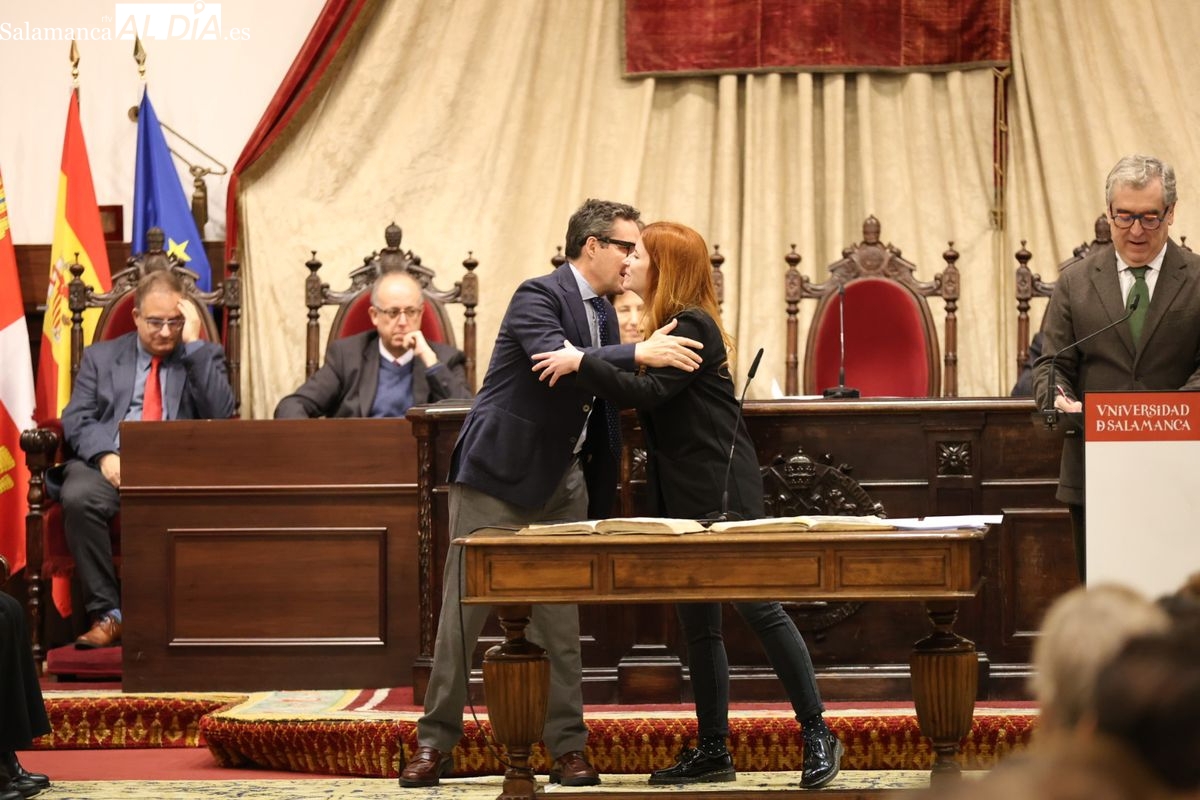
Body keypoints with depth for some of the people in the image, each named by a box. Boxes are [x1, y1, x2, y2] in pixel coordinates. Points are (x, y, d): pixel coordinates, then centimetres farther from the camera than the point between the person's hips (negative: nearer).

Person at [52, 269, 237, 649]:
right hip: (110, 465, 1)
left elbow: (220, 415, -2)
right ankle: (107, 614, -26)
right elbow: (75, 420, 9)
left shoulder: (204, 357, 16)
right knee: (78, 497, -34)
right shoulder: (101, 356, 19)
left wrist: (193, 342, -2)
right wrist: (105, 455, -13)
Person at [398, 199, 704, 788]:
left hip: (561, 485, 7)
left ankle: (568, 749, 8)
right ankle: (436, 744, 7)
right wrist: (639, 354, -37)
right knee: (463, 611, -1)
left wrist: (604, 499, 15)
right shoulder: (538, 296, -14)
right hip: (496, 476, -7)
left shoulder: (603, 314, 10)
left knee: (559, 618, 4)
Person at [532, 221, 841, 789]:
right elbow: (646, 392, 14)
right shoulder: (670, 328, 16)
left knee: (757, 606, -10)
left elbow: (648, 393, -22)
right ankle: (713, 750, 13)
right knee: (697, 624, 9)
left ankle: (817, 734, -4)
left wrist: (581, 363, -23)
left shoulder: (692, 326, -12)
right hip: (684, 497, 10)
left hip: (723, 494, -10)